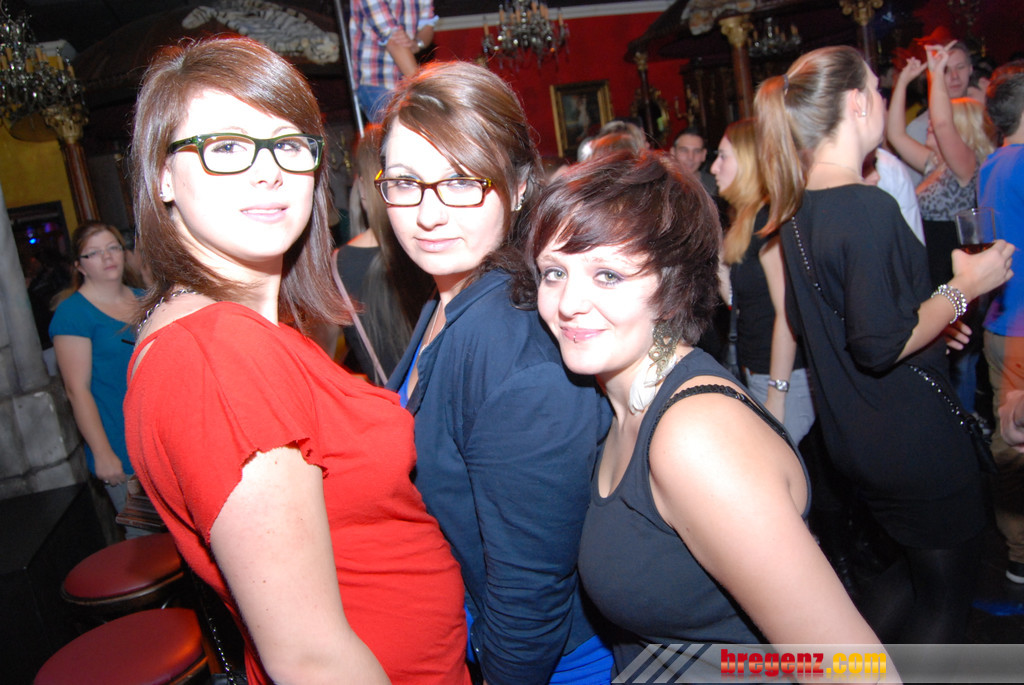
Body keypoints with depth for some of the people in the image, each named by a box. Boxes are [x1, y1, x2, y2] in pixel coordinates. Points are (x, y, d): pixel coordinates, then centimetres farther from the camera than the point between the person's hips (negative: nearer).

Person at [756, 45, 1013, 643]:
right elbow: (879, 346, -26)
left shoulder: (800, 207, 5)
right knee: (948, 593, 14)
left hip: (855, 435, 9)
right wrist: (962, 289, -13)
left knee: (920, 572, 27)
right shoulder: (867, 208, -24)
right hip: (914, 440, -8)